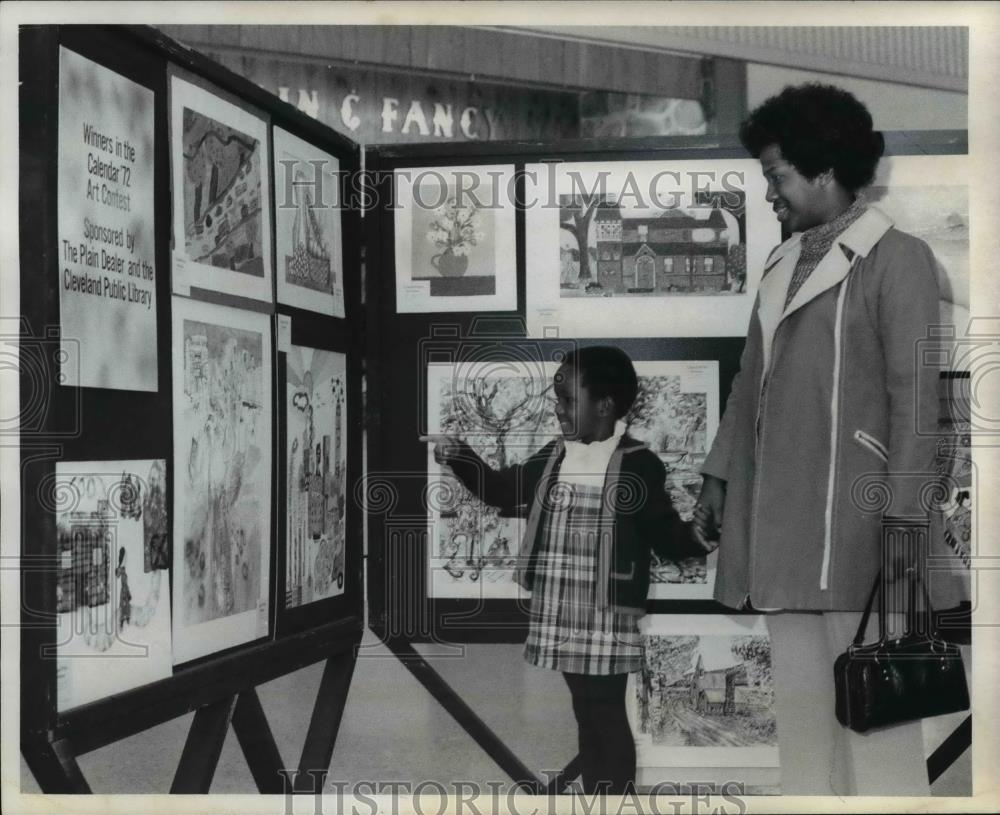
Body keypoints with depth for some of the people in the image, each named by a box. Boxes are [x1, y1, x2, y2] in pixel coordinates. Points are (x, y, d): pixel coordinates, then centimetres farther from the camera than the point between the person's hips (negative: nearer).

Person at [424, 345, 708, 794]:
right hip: (561, 616, 6)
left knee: (608, 718, 3)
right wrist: (459, 455, 5)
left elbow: (665, 537, -6)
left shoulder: (637, 463, -11)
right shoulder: (555, 457, 8)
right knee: (585, 716, 16)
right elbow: (501, 490, 16)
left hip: (604, 619, -6)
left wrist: (696, 536, -22)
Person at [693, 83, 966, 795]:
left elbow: (914, 392, -10)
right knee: (799, 693, 12)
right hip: (780, 518, 7)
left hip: (852, 517, -7)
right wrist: (719, 475, 17)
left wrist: (901, 515, -15)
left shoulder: (897, 258, -5)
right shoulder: (784, 263, 17)